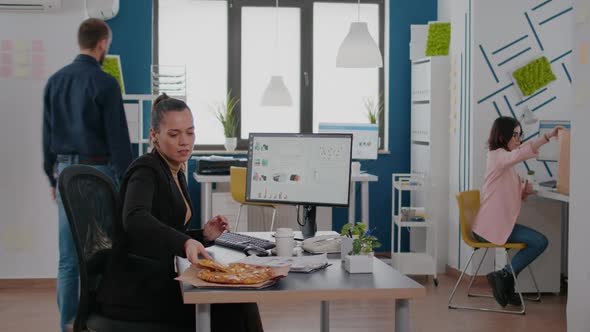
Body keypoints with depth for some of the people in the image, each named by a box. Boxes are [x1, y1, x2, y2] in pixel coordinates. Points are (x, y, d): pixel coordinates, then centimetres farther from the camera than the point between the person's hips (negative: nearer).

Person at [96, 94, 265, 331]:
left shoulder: (177, 174, 14)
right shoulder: (145, 171, -12)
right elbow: (134, 219, -34)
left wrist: (203, 236, 3)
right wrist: (186, 242, -48)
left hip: (159, 281, 8)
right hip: (134, 291, -8)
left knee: (236, 300, -12)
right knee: (230, 307, -20)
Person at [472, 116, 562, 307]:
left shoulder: (504, 158, 20)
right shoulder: (497, 155, -10)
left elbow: (509, 196, 20)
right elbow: (519, 153, -34)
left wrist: (524, 193, -1)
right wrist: (548, 137, -37)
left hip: (500, 223, 10)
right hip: (491, 226, -10)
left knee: (539, 242, 7)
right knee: (539, 242, -12)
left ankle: (505, 281, 10)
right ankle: (504, 276, -2)